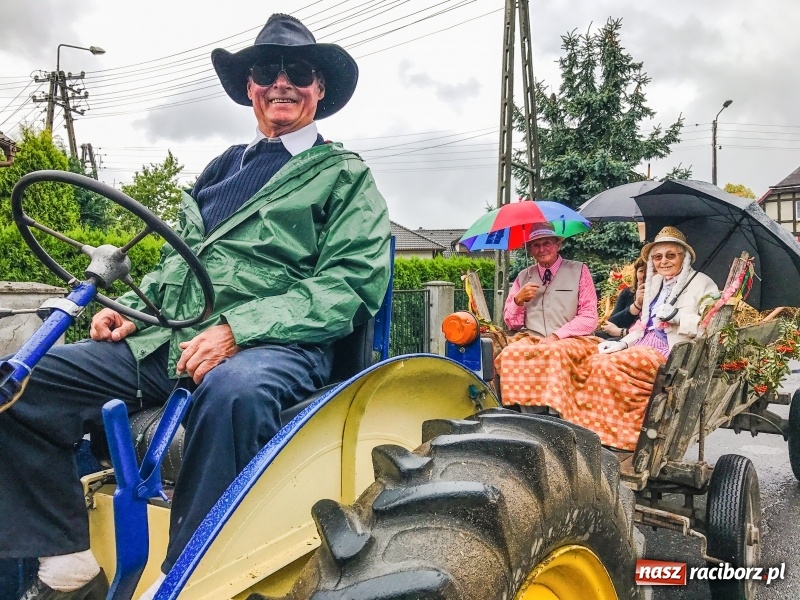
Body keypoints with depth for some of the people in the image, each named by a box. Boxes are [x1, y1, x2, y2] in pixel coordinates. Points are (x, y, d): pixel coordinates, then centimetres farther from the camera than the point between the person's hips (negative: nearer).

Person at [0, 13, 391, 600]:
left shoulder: (346, 174, 7)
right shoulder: (222, 167, 25)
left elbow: (352, 283, -7)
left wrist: (238, 329, -18)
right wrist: (132, 308, 7)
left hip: (274, 346, -6)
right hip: (168, 341, 6)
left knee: (234, 390, -40)